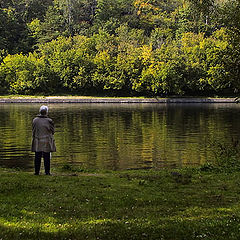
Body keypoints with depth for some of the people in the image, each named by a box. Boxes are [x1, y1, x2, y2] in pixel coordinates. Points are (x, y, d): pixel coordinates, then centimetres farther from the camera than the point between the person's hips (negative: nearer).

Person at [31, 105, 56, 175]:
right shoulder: (49, 121, -9)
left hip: (37, 142, 2)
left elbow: (34, 131, 4)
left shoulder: (35, 120, -3)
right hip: (47, 142, -2)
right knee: (47, 158, 4)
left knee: (37, 157, 7)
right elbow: (52, 131, 1)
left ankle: (37, 171, 9)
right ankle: (47, 172, 5)